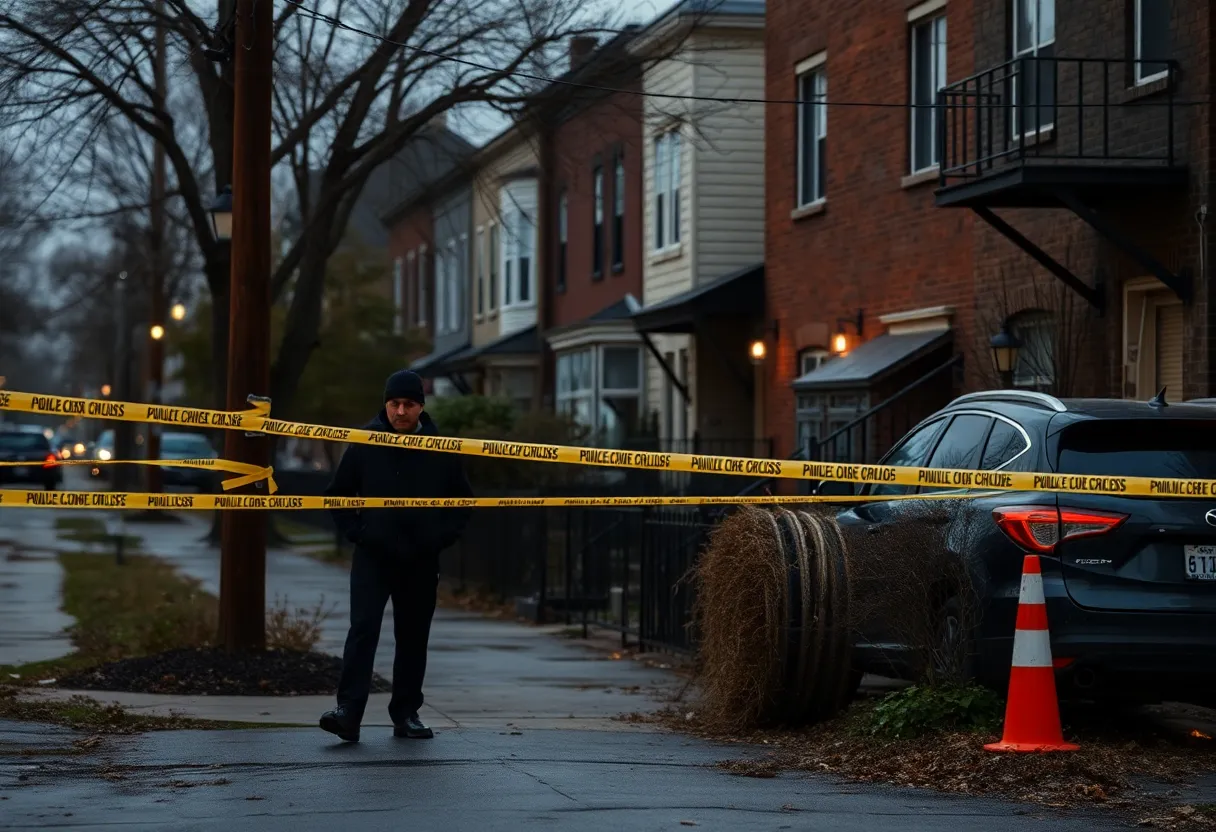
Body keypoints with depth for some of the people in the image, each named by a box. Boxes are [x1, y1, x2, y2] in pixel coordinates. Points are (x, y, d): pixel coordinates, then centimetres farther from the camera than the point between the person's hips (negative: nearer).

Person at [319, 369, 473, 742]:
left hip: (421, 561, 2)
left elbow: (463, 501, 13)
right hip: (373, 557, -2)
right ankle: (348, 711, -19)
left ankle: (406, 714, 17)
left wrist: (441, 537, 0)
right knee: (363, 629, -13)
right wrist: (357, 532, -3)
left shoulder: (442, 450, 2)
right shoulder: (365, 444, -1)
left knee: (414, 638, 8)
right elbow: (338, 494, 8)